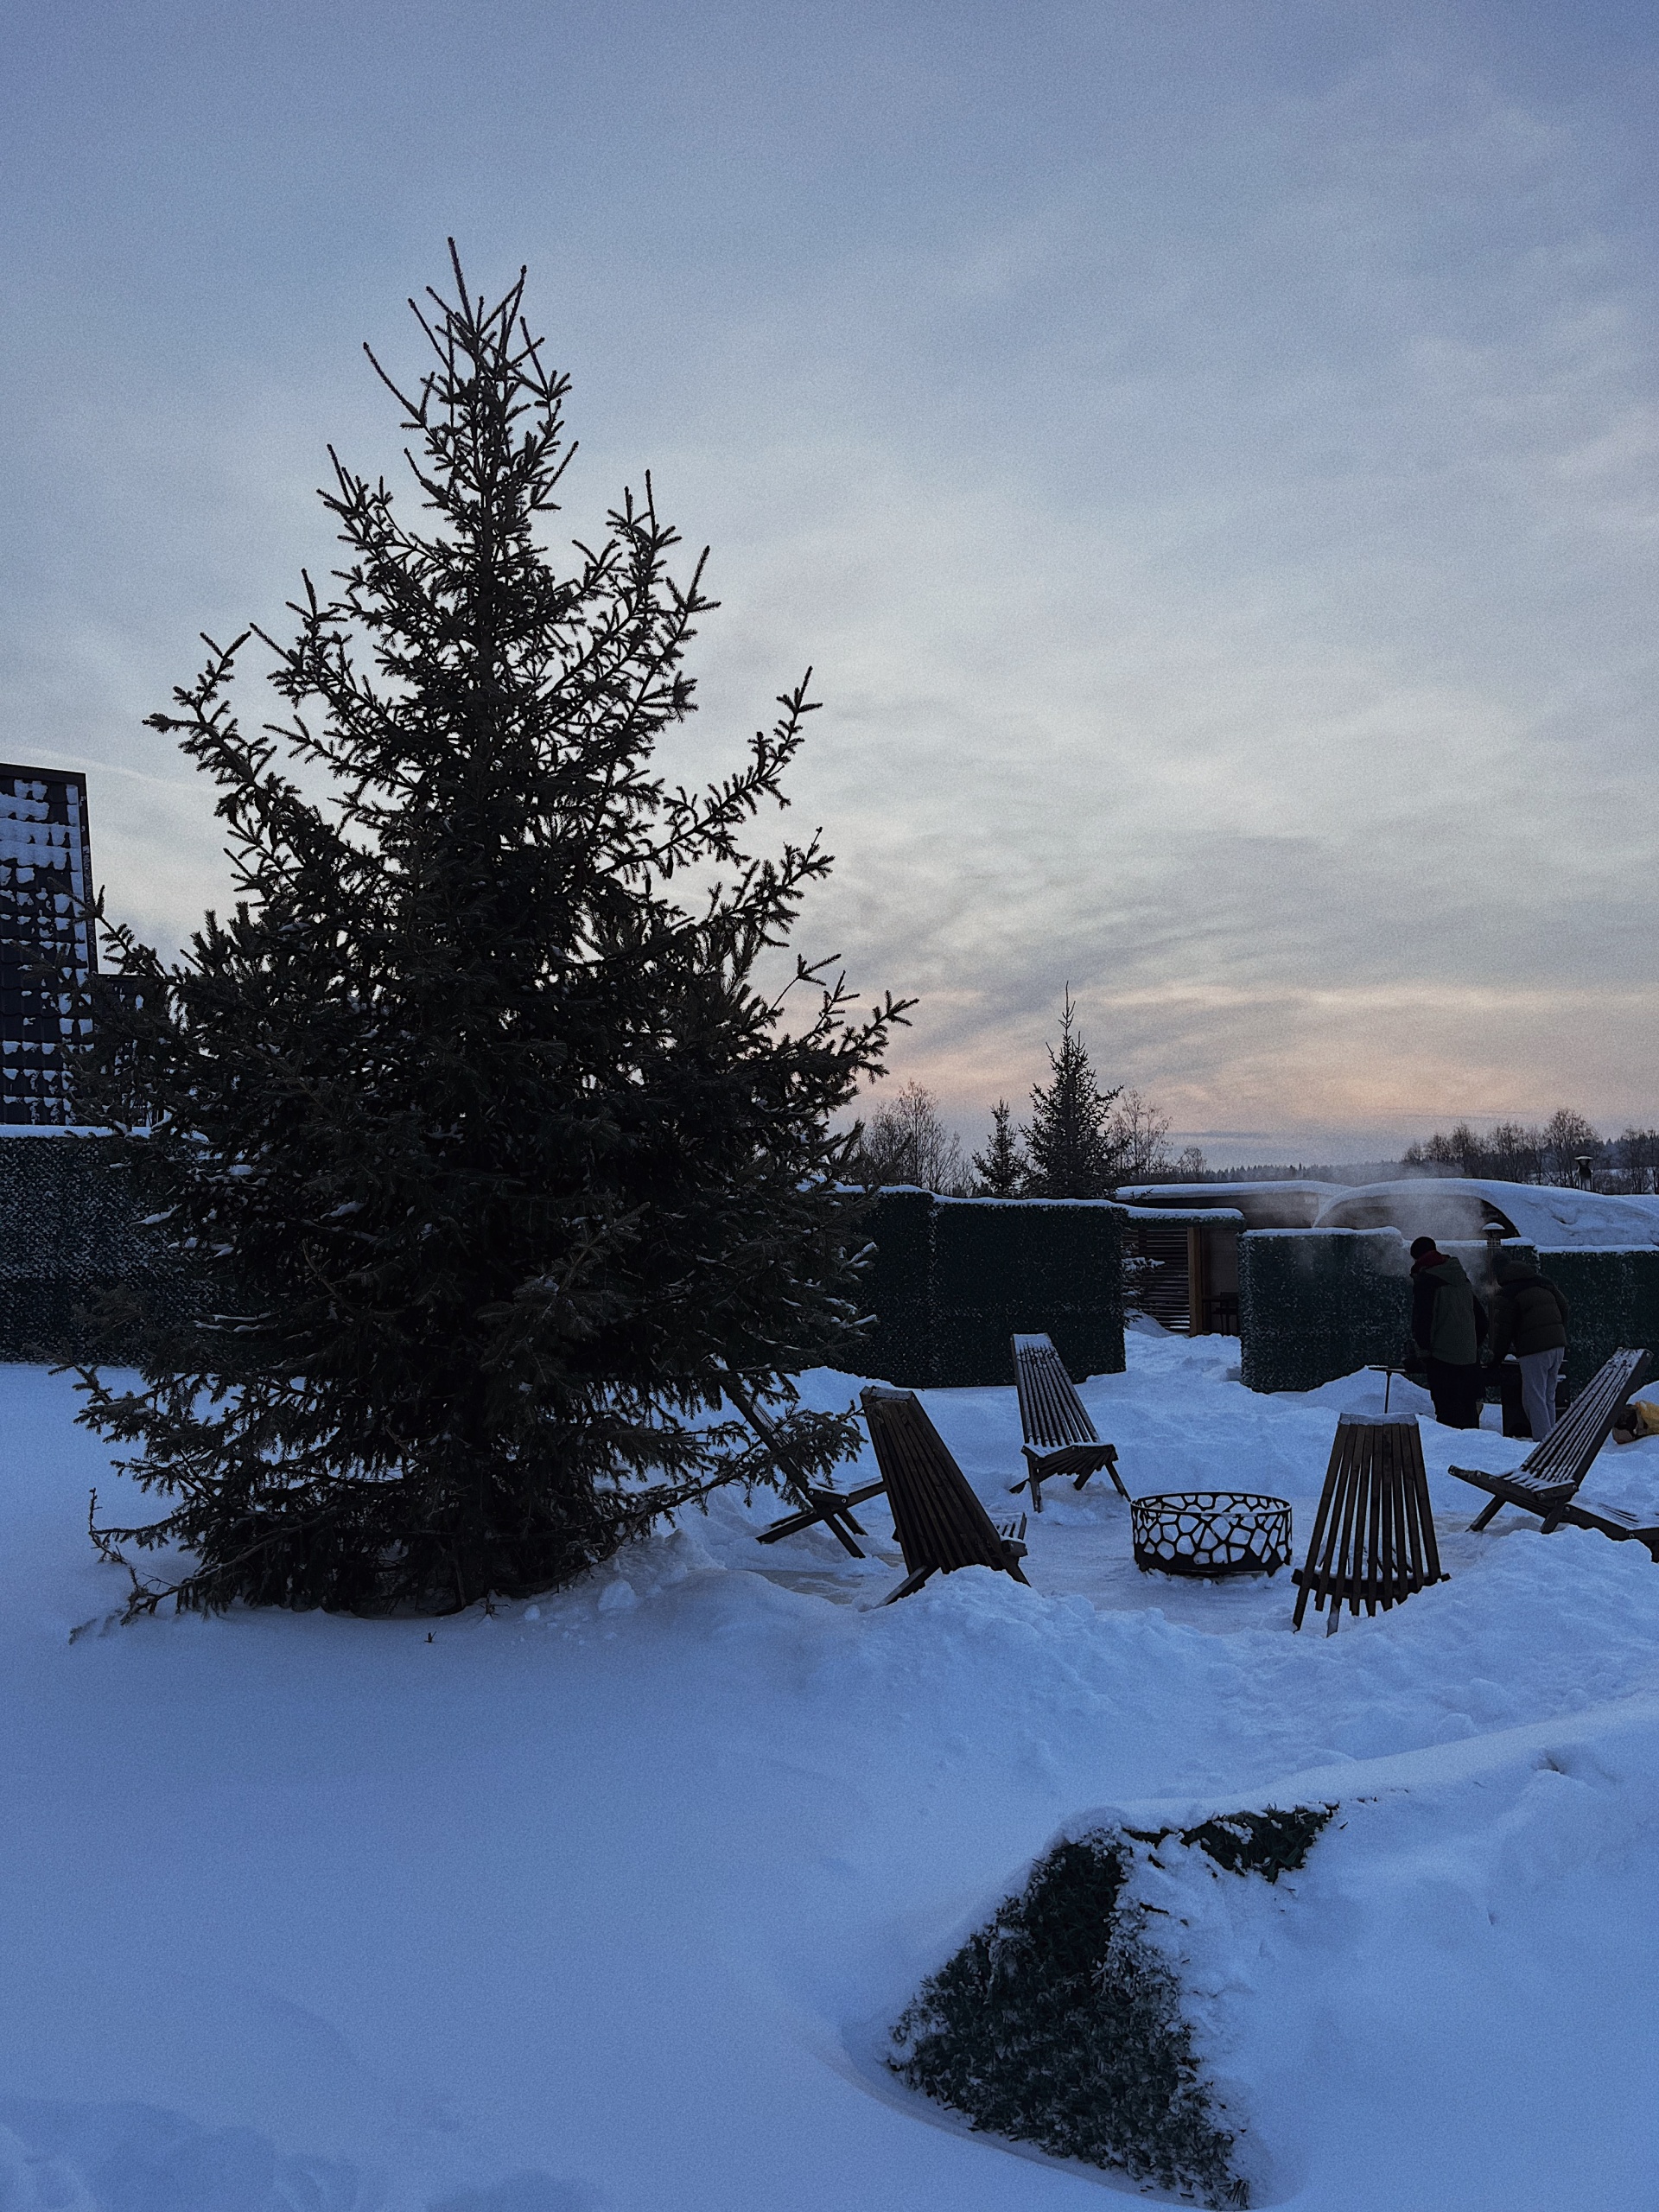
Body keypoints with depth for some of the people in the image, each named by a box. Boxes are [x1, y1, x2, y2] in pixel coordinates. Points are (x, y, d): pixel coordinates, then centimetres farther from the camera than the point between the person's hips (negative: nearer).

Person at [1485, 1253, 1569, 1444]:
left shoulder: (1505, 1295, -7)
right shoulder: (1543, 1282, 14)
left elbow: (1503, 1329, -6)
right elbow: (1563, 1307, 19)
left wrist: (1496, 1355, 6)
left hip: (1534, 1350, -8)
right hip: (1558, 1344, 8)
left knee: (1534, 1398, -3)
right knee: (1548, 1397, 16)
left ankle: (1542, 1441, -8)